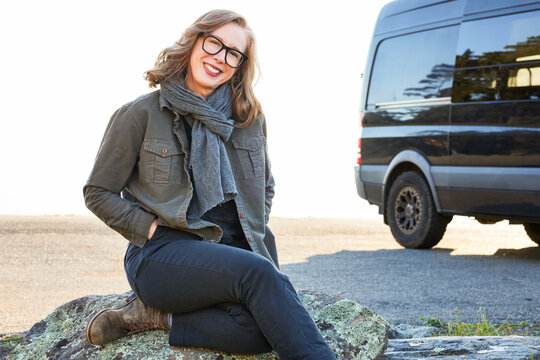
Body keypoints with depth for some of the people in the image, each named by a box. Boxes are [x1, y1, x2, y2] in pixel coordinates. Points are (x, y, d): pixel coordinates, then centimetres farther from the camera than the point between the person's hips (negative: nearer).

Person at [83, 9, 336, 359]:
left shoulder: (250, 118, 13)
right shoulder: (142, 115, 2)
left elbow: (265, 187, 27)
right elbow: (99, 193, 7)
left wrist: (254, 236, 9)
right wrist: (152, 228, -6)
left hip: (233, 250, 5)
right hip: (163, 253, -4)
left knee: (257, 328, -30)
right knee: (257, 272, -35)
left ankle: (157, 315, -10)